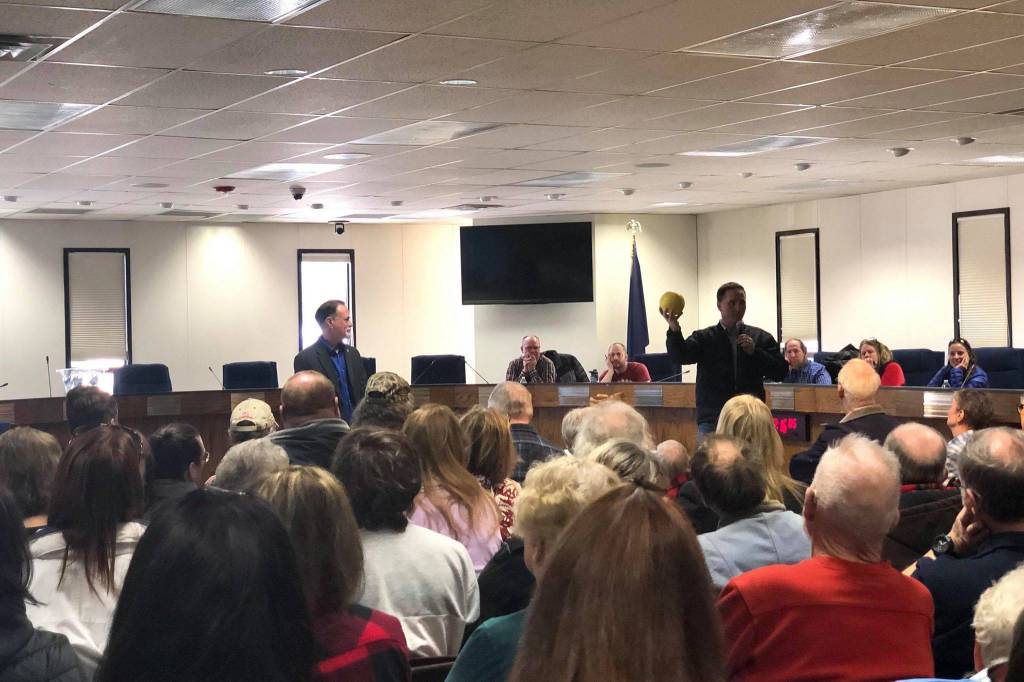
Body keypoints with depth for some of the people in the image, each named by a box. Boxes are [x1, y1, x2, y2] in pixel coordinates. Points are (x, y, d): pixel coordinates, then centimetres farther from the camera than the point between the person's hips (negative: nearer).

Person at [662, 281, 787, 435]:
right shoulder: (704, 338, 9)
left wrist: (754, 352, -9)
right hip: (711, 420, -1)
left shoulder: (761, 337, 11)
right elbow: (680, 356, -9)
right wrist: (674, 330, -27)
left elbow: (780, 372, 5)